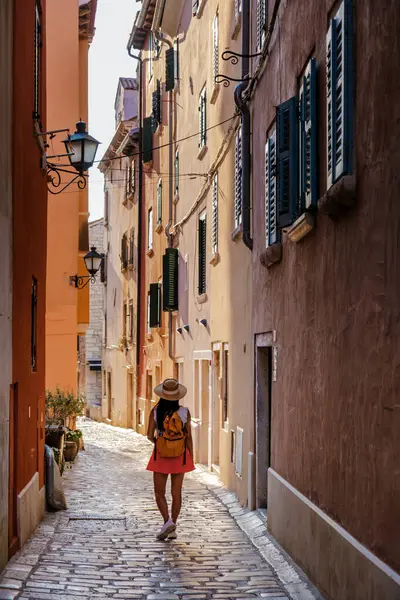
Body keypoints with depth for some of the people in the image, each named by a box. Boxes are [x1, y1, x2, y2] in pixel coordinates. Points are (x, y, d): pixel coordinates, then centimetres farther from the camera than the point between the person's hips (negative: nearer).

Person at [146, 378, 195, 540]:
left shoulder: (155, 411, -11)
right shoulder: (184, 412, -9)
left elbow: (150, 435, -9)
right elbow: (189, 437, -5)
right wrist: (191, 459, 4)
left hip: (161, 456, -1)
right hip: (180, 456, 1)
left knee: (159, 493, 9)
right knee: (176, 493, 10)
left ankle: (167, 521, -12)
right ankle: (173, 529, 12)